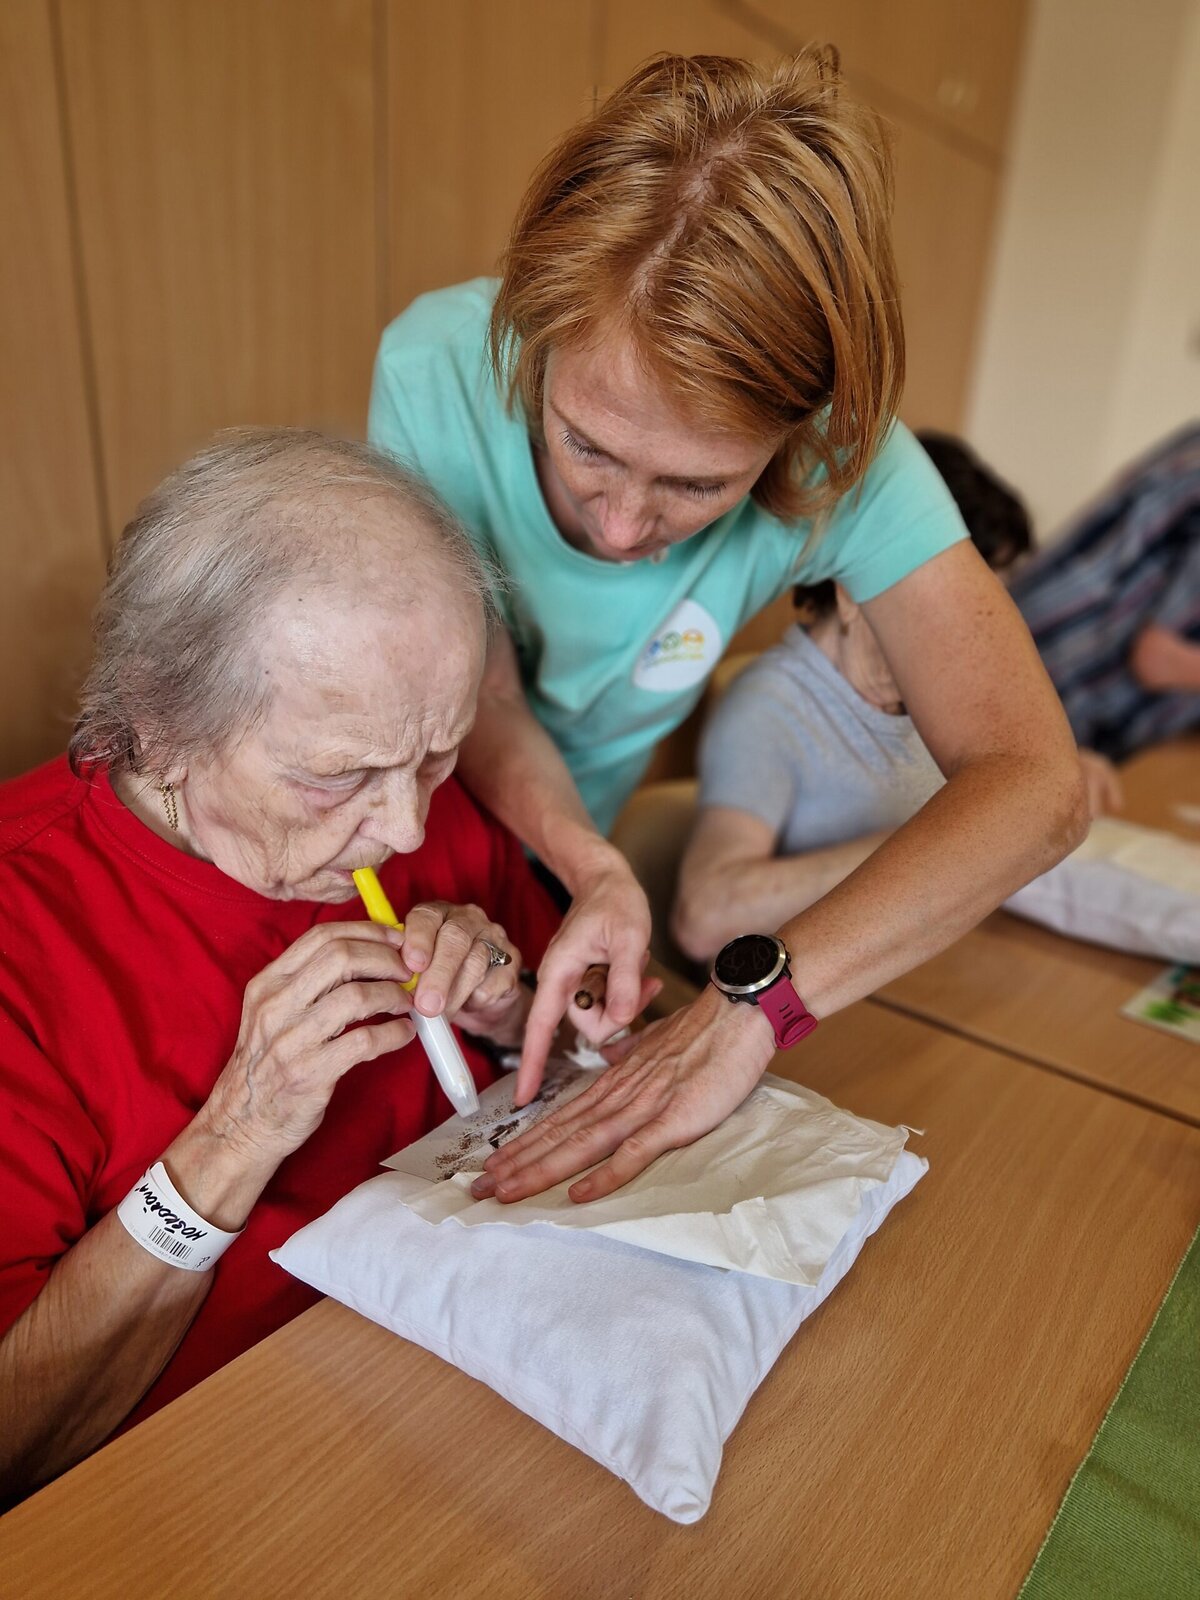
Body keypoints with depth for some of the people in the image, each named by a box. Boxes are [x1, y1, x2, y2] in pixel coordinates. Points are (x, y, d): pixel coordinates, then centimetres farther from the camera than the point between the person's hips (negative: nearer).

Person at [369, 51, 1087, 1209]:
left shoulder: (844, 464, -29)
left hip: (569, 849, 1)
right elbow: (468, 693, -22)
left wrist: (754, 1004, -45)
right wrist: (590, 868, -40)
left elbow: (1032, 782, -35)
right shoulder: (439, 367, -31)